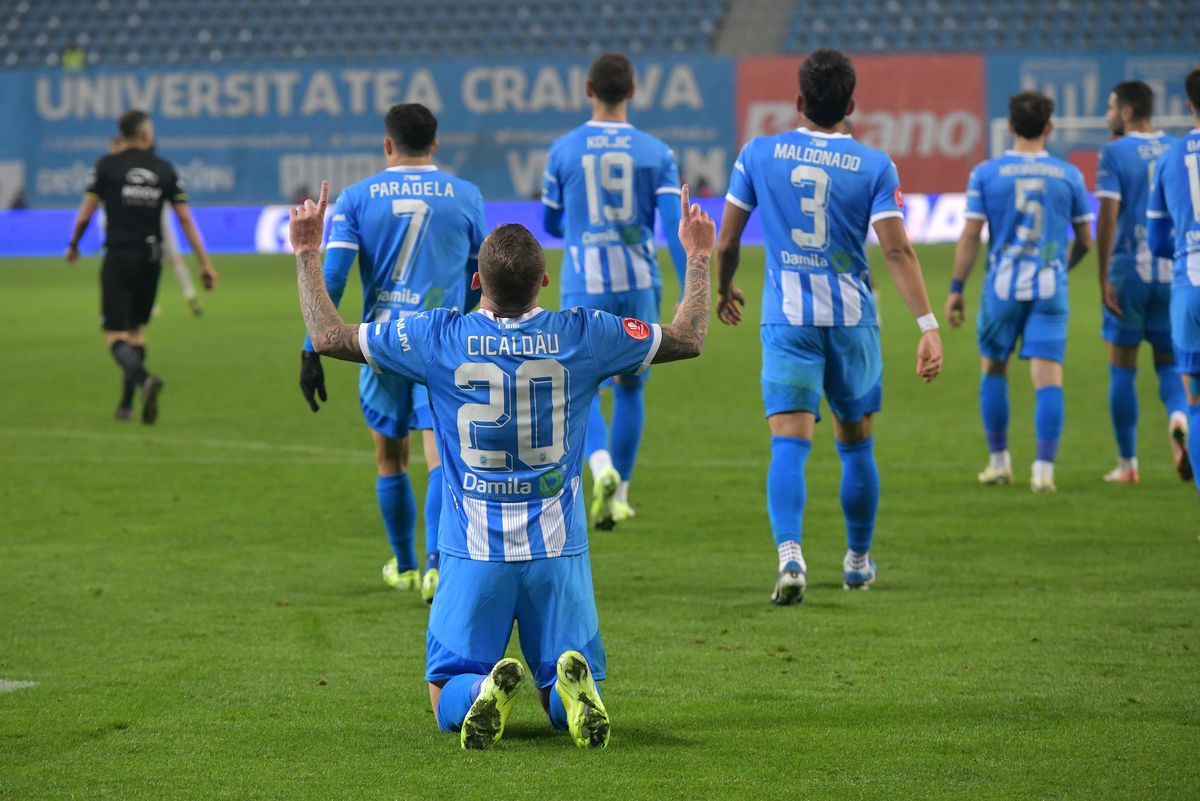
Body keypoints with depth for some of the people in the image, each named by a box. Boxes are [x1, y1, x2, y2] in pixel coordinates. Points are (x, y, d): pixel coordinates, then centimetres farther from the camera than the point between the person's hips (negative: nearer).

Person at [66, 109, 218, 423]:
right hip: (151, 258, 3)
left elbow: (86, 213, -1)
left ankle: (144, 379, -34)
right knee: (137, 329, 19)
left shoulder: (107, 165, -2)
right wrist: (205, 263, 3)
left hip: (119, 256, -3)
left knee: (115, 335, -5)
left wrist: (73, 245, 17)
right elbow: (185, 219, 1)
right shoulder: (164, 170, 4)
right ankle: (126, 405, 20)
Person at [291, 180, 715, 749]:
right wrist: (697, 257, 23)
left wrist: (307, 254, 15)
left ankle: (485, 691, -27)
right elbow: (689, 338, 10)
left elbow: (327, 336, 4)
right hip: (558, 552, 1)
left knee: (447, 700, 9)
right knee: (565, 704, 11)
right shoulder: (581, 336, -5)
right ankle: (574, 686, -27)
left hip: (473, 553, -1)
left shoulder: (440, 338, -7)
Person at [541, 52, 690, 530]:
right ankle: (619, 496, 20)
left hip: (584, 288, -1)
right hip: (639, 286, 1)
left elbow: (551, 224, 12)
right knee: (630, 387, 17)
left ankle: (603, 469, -25)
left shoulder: (563, 150, 0)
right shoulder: (655, 153, 0)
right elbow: (676, 227, -8)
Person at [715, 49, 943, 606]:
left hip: (787, 320, -1)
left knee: (789, 443, -8)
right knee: (856, 444, 17)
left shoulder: (759, 155, -1)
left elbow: (727, 241, 5)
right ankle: (858, 561, 31)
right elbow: (897, 251, -11)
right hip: (851, 319, 1)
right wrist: (928, 325, -11)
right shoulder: (874, 167, -4)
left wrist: (724, 290, 24)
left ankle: (790, 555, -30)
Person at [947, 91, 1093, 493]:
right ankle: (1044, 469, -10)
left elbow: (970, 236, -4)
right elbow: (1085, 240, 9)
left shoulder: (986, 174, -2)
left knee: (993, 369, 17)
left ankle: (999, 462, 20)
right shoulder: (1068, 175, 2)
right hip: (1050, 289, 0)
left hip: (1002, 288, 0)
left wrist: (956, 288, 3)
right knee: (1048, 377, -2)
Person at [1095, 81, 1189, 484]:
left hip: (1129, 270, -4)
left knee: (1122, 367, 7)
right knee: (1169, 361, 10)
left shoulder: (1114, 154, -5)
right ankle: (1178, 418, -23)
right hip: (1173, 272, 4)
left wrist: (1104, 279, -12)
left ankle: (1127, 463, 11)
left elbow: (1108, 217, -13)